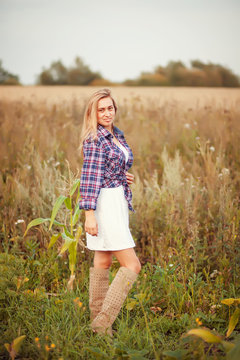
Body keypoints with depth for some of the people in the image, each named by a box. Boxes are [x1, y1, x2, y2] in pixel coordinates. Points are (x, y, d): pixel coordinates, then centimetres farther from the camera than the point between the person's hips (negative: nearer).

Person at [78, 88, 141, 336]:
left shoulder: (117, 135, 12)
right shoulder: (94, 139, -15)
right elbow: (90, 177, -19)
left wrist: (122, 176, 4)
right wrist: (89, 213, -24)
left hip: (118, 201, 9)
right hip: (104, 203, -9)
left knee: (103, 261, 15)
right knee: (131, 265, -11)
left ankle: (98, 321, 24)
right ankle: (103, 322, -7)